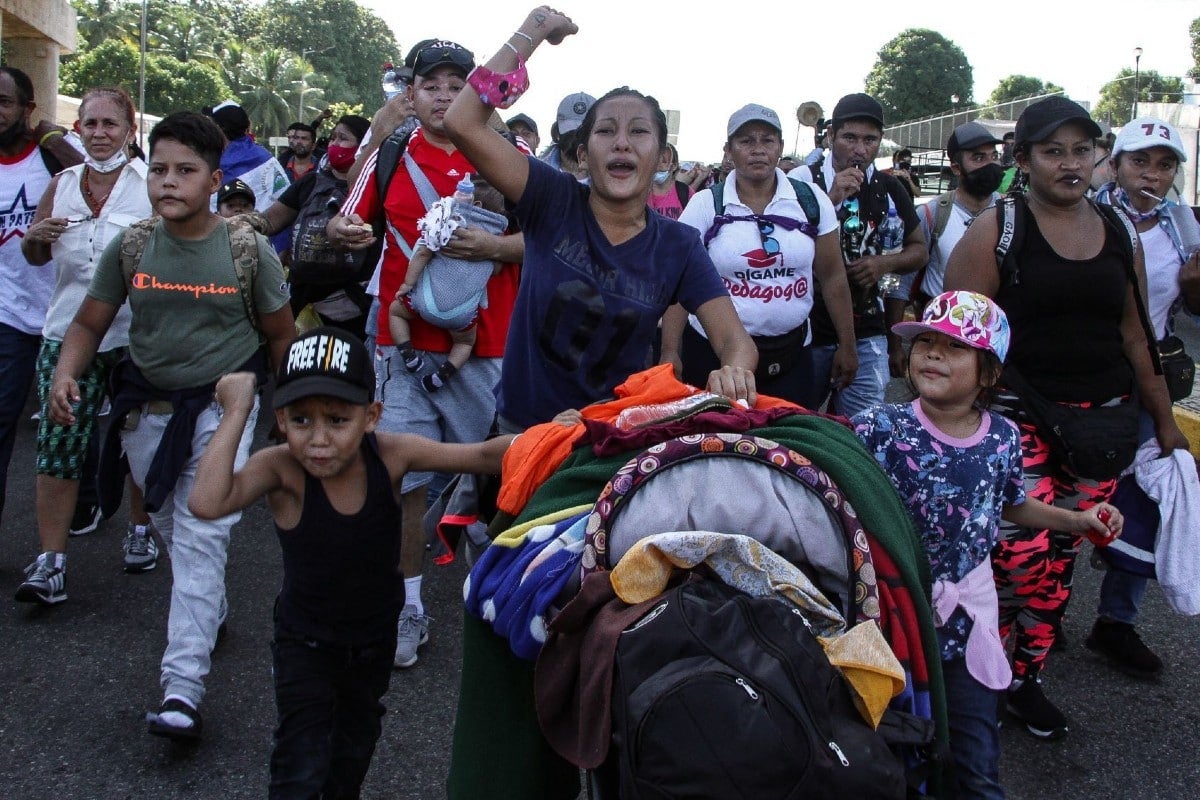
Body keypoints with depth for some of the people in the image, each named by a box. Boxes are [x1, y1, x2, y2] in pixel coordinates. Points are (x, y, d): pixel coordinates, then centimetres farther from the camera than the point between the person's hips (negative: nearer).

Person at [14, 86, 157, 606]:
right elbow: (35, 257, 17)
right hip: (68, 333, 3)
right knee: (58, 445, -2)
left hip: (135, 335, -3)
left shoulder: (151, 183, -3)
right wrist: (37, 237, -4)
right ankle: (50, 562, 3)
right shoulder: (62, 183, 9)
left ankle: (141, 528, 33)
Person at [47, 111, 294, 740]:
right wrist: (65, 374, -13)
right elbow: (89, 323, 5)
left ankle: (183, 688, -13)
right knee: (173, 533, 14)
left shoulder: (249, 251, -7)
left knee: (201, 539, -11)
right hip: (145, 408, 4)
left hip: (222, 408, -4)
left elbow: (280, 335, 3)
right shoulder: (129, 247, -1)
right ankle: (212, 611, 42)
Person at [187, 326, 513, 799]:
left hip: (376, 635, 3)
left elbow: (484, 457, -25)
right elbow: (207, 503, -47)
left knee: (356, 746, 26)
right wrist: (237, 413, -42)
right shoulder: (281, 469, -30)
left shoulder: (390, 455, -24)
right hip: (306, 642, -3)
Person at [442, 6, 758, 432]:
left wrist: (734, 373, -40)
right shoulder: (553, 201, -12)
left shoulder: (679, 246, -8)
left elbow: (734, 338, -16)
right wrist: (534, 29, -19)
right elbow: (463, 121, -21)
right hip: (524, 423, 0)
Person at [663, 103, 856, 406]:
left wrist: (847, 347, 9)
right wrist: (670, 351, -12)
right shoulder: (705, 205, -3)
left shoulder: (812, 201, 2)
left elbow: (832, 277, 7)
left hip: (789, 355, 2)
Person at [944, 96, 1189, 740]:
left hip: (1101, 418, 5)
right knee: (1021, 549, -14)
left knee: (1064, 554, 7)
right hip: (1019, 414, -5)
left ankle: (1026, 678, 23)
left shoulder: (1117, 234, 11)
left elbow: (1133, 333, 17)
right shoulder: (997, 230, -5)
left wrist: (1164, 418, 18)